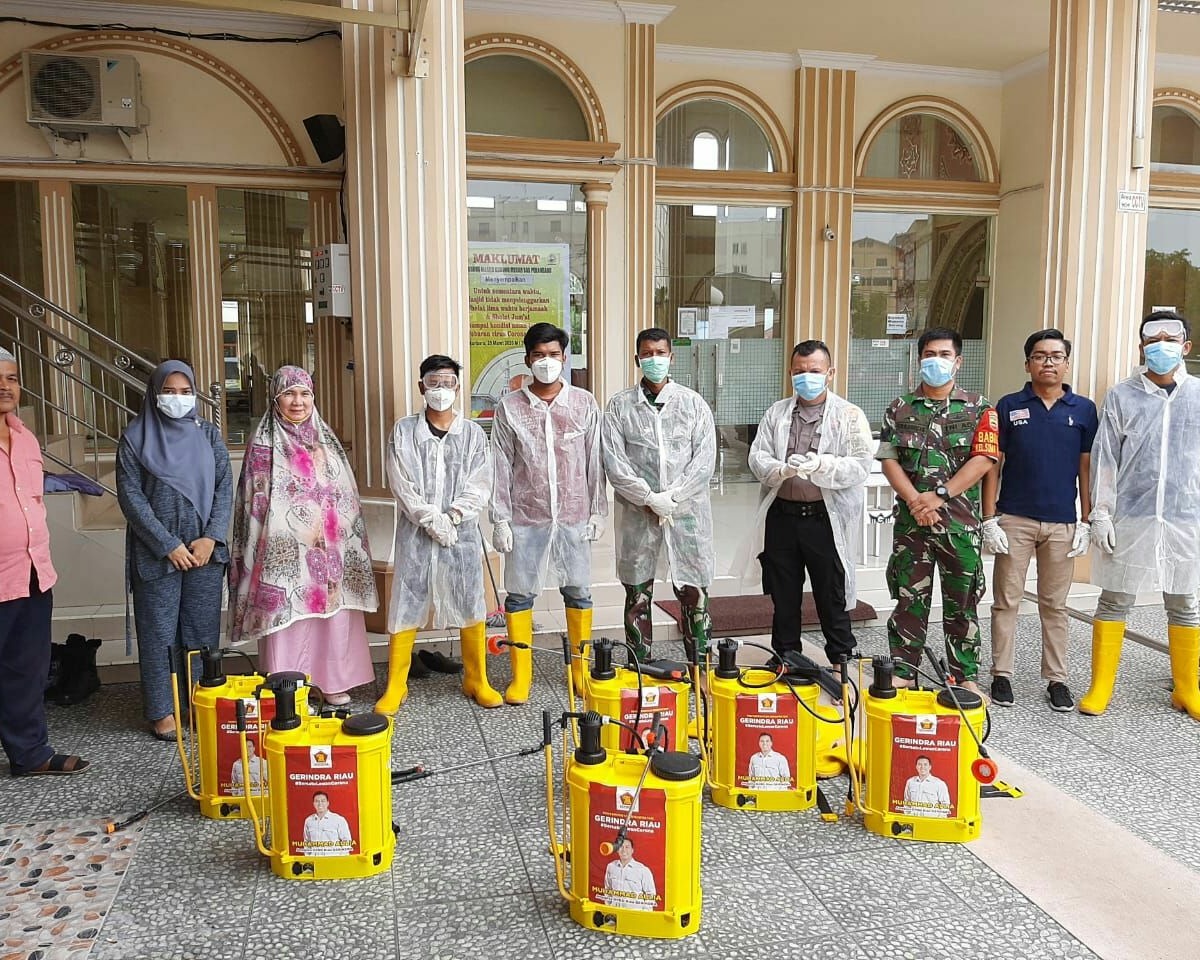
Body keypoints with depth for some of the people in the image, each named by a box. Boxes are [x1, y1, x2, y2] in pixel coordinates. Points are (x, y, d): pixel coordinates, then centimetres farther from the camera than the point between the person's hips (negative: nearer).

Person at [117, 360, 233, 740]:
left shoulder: (208, 434, 6)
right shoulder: (135, 438, -1)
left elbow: (225, 488, 3)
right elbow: (131, 497, -6)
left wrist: (211, 538, -9)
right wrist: (168, 544, -11)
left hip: (205, 549, 2)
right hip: (156, 552, -2)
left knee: (203, 630, 8)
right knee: (159, 631, 4)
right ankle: (162, 711, 15)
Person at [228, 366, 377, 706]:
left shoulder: (325, 439, 11)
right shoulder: (264, 444, -4)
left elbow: (345, 495, 15)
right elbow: (256, 502, -5)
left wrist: (345, 540, 13)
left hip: (329, 549, 5)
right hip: (286, 551, -5)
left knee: (332, 609, 9)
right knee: (288, 617, -1)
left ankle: (333, 681, 23)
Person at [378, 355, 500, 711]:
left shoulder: (473, 433, 5)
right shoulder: (403, 431, 3)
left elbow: (480, 485, -2)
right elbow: (401, 484, -5)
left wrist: (451, 517, -14)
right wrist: (431, 520, -13)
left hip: (462, 533, 1)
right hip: (415, 534, -1)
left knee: (471, 607, 6)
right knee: (406, 608, 3)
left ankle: (477, 681, 22)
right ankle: (395, 687, 16)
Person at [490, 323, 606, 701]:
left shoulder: (584, 403, 2)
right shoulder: (509, 407, 0)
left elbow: (595, 462, 5)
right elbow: (501, 467, 0)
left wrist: (598, 511, 2)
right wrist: (500, 519, -4)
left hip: (574, 516, 1)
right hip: (525, 518, 0)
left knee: (578, 591, 8)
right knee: (519, 593, 4)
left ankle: (581, 666, 24)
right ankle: (520, 675, 17)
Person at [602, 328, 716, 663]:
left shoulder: (693, 402, 6)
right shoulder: (619, 406, 4)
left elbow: (705, 459, -2)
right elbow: (614, 462, -4)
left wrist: (672, 497, -12)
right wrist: (649, 498, -13)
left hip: (687, 510, 0)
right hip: (637, 513, 0)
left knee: (694, 593, 2)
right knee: (637, 594, 7)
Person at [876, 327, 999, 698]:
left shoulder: (978, 409, 3)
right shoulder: (900, 408, 8)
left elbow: (984, 459, -7)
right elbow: (889, 459, 1)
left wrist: (940, 495, -15)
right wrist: (915, 500, -13)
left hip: (960, 521, -1)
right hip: (911, 520, 1)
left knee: (962, 601, 8)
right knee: (909, 598, 6)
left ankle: (966, 676, 19)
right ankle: (902, 672, 15)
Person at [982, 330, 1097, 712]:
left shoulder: (1084, 409, 5)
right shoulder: (1009, 407, 1)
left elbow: (1086, 469, 7)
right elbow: (992, 464, 1)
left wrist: (1085, 522, 2)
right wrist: (989, 519, -5)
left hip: (1062, 523, 1)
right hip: (1014, 519, -1)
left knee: (1054, 605, 10)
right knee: (1006, 601, 5)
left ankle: (1056, 679, 19)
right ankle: (1001, 675, 14)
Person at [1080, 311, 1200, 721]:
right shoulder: (1121, 396, 1)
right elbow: (1105, 459, 1)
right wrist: (1100, 513, -4)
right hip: (1129, 518, -1)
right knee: (1114, 601, 4)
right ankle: (1100, 687, 14)